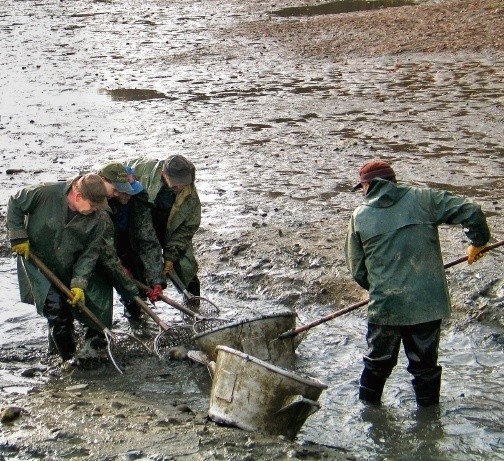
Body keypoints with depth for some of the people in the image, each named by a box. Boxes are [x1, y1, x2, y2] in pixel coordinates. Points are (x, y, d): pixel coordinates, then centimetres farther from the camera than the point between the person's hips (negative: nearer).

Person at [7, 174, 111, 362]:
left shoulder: (97, 218, -17)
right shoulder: (46, 193, -26)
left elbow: (89, 253, -13)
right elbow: (15, 204, -10)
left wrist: (79, 283, -20)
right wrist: (18, 236, -13)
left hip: (67, 269, 4)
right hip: (37, 260, -4)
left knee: (67, 310, 10)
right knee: (55, 308, -14)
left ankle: (57, 349, 33)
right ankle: (70, 358, -3)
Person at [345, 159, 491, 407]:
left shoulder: (360, 216, 0)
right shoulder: (423, 198, -1)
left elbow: (357, 270, 5)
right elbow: (471, 212, -5)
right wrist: (478, 242, 13)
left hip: (385, 306, 0)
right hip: (428, 303, 0)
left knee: (377, 363, 20)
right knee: (425, 364, 16)